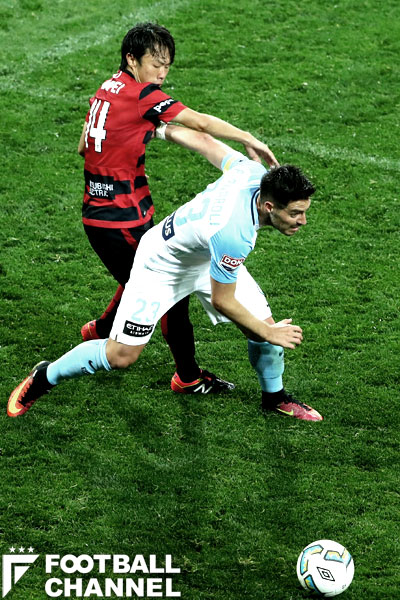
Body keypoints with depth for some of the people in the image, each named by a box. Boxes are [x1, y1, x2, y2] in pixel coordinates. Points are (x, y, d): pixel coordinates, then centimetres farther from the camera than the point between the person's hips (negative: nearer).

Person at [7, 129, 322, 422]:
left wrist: (169, 130, 12)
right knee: (121, 355, -6)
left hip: (208, 257, 7)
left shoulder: (255, 172, -26)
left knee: (265, 323, 2)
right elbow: (222, 301, -29)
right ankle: (43, 378, 20)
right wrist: (269, 334, -18)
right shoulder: (233, 235, -45)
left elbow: (207, 142, -6)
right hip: (163, 263, -7)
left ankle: (275, 397, 31)